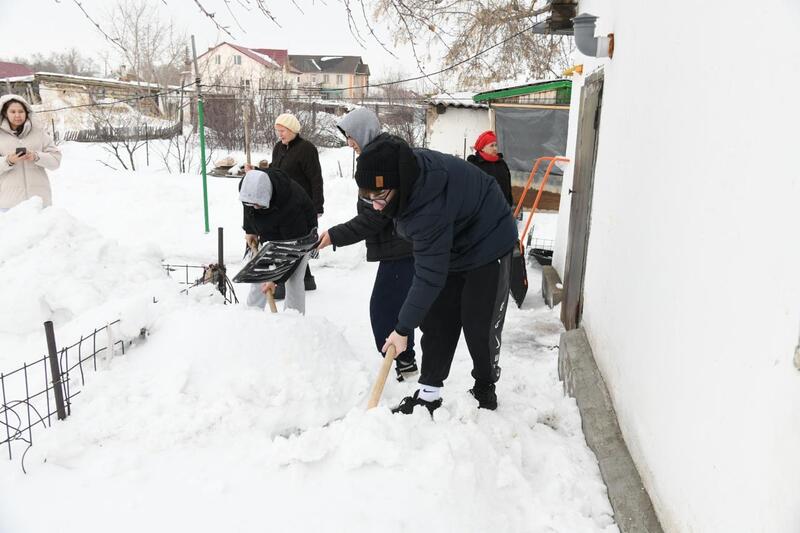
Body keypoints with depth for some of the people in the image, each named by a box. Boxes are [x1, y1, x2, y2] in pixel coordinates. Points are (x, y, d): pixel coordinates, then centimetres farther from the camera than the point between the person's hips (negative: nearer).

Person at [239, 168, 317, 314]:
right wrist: (249, 230, 3)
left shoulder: (290, 205, -42)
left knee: (293, 280, -14)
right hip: (269, 234, 6)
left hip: (299, 232, -6)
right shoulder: (248, 186, -25)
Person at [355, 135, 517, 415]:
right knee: (436, 320, 4)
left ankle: (485, 389, 22)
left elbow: (429, 276, -36)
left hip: (487, 247, -8)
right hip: (450, 247, 8)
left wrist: (403, 328, -27)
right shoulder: (408, 167, -18)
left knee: (480, 326, -2)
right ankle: (428, 394, 10)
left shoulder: (431, 209, -42)